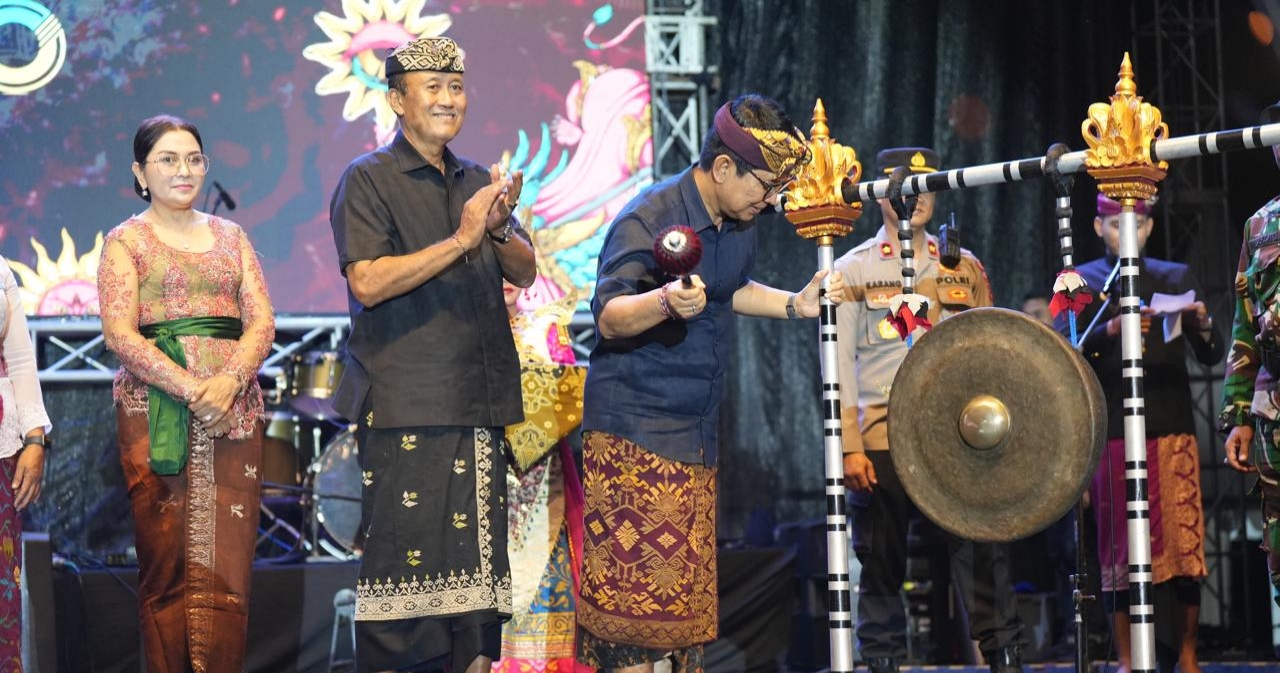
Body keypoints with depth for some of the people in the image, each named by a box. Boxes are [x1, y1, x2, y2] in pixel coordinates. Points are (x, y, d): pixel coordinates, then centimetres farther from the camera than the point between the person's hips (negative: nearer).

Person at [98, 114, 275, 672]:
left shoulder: (230, 237, 17)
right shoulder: (126, 240, 6)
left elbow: (262, 321, 7)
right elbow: (120, 333, -6)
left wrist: (229, 381, -12)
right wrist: (191, 389, -18)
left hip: (234, 412, 3)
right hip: (153, 411, -3)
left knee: (227, 564, -3)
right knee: (166, 563, -4)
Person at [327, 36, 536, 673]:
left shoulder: (477, 181, 18)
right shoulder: (368, 179, -1)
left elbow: (524, 272, 13)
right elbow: (368, 283, -14)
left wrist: (498, 229, -8)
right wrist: (461, 239, -16)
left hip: (480, 404, 6)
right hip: (405, 405, -6)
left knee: (478, 556, 6)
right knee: (405, 556, -7)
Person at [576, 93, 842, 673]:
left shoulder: (740, 222, 8)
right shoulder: (649, 219, -16)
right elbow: (609, 319, -23)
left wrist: (794, 303, 12)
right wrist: (666, 301, -42)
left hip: (697, 437, 8)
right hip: (634, 434, -8)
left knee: (688, 588, 8)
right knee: (636, 581, -9)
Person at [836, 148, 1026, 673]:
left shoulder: (965, 268, 14)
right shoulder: (853, 270, 6)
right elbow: (840, 366, 1)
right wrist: (849, 447, -8)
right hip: (881, 438, -1)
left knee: (980, 550, -4)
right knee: (882, 561, 3)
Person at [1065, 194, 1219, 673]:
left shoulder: (1176, 277, 15)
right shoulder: (1081, 281, 10)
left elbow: (1211, 355, 9)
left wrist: (1202, 325, -13)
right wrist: (1110, 330, -21)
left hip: (1172, 428, 1)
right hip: (1111, 431, -1)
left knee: (1184, 542, -3)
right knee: (1119, 547, -1)